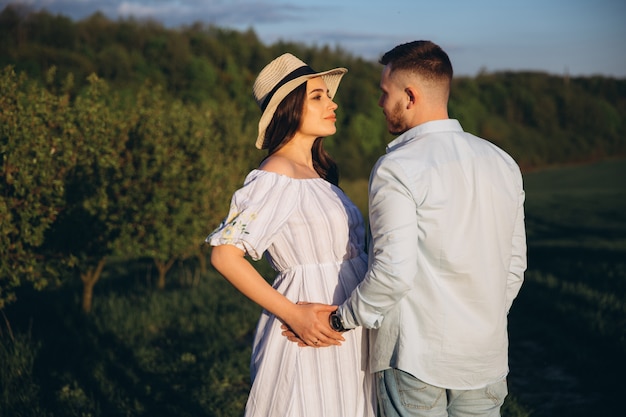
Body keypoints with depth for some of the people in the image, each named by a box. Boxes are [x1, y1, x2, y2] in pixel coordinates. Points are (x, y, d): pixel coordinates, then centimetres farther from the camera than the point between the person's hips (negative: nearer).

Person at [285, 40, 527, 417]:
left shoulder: (397, 168, -14)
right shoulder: (503, 163, 7)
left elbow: (394, 272, -21)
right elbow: (514, 265, 12)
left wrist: (337, 322, -7)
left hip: (416, 358, -5)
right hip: (487, 357, 6)